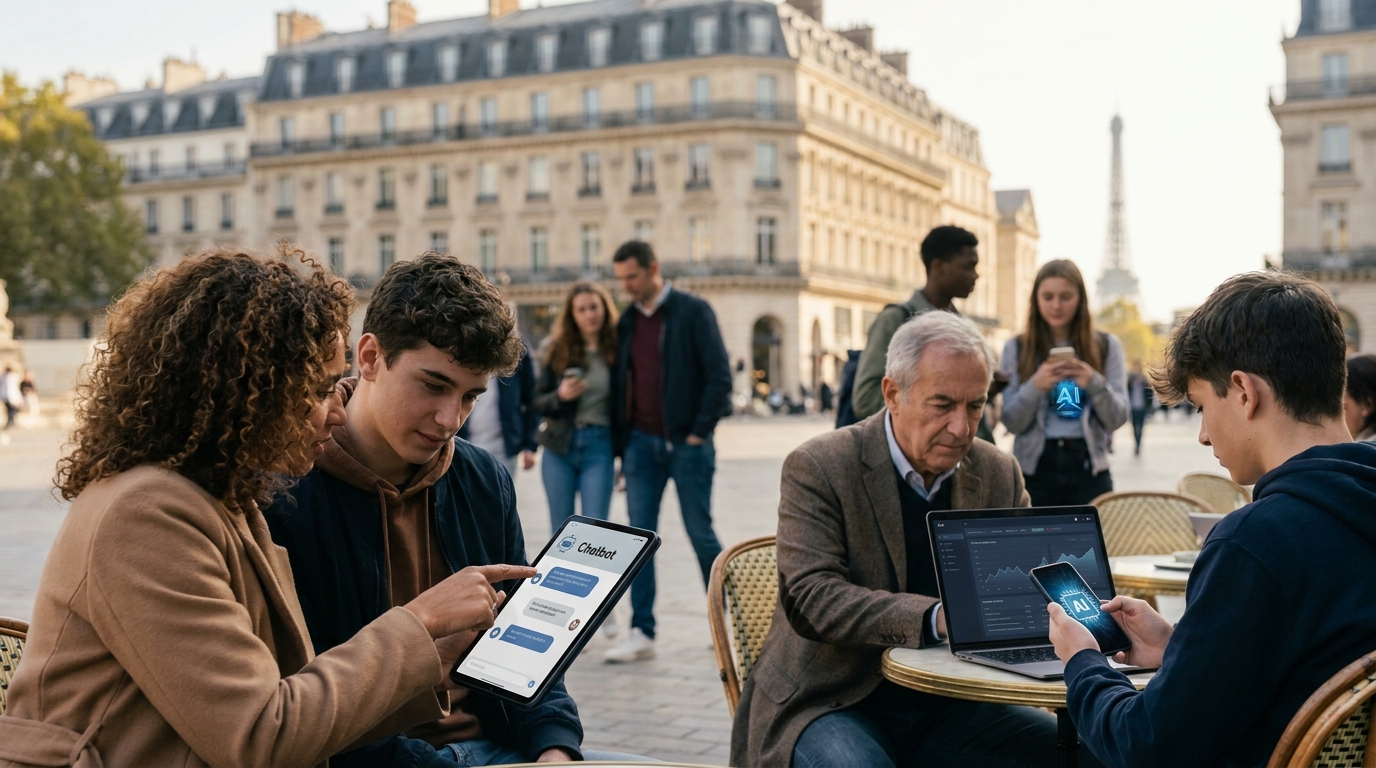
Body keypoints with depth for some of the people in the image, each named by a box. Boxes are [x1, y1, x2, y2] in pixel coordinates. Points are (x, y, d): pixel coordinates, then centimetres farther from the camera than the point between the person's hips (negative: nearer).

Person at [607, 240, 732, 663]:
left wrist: (700, 432, -12)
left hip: (686, 442, -5)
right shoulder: (628, 322, 12)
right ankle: (641, 634, 5)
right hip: (641, 442, 5)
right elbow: (621, 385, 15)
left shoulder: (693, 311, -4)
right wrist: (622, 445, 10)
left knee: (700, 534, 3)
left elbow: (719, 375, -8)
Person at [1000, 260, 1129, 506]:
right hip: (1035, 468, -1)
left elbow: (1117, 419, 1)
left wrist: (1095, 384, -17)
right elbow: (1011, 422, -1)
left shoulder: (1106, 345, 6)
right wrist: (1035, 386, -19)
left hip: (1088, 468, 1)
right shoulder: (1016, 348, 3)